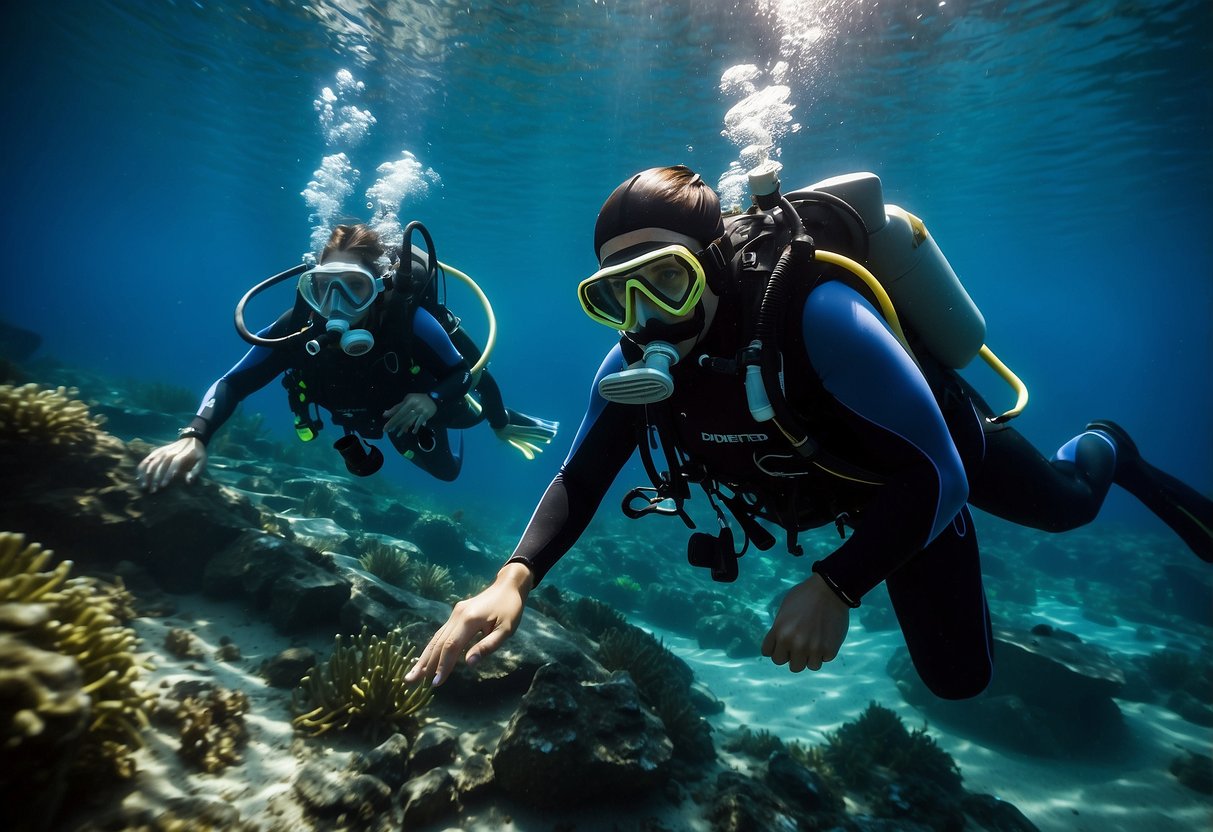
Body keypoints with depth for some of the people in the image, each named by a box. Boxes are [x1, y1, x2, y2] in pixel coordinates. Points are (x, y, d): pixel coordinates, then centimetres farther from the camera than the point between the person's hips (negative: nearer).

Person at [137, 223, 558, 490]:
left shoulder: (409, 320, -43)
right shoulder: (299, 325, -36)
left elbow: (464, 374, -30)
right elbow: (232, 384, -32)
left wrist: (431, 399, -51)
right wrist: (194, 437, -51)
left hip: (416, 403, -3)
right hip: (359, 415, 3)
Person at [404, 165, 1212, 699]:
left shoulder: (817, 314, -43)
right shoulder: (633, 365, -25)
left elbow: (936, 475, -39)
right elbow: (580, 479, -20)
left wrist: (836, 587, -50)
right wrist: (514, 580, -36)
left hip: (936, 446, -4)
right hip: (858, 480, 5)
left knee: (1066, 503, 25)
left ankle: (1105, 451, 65)